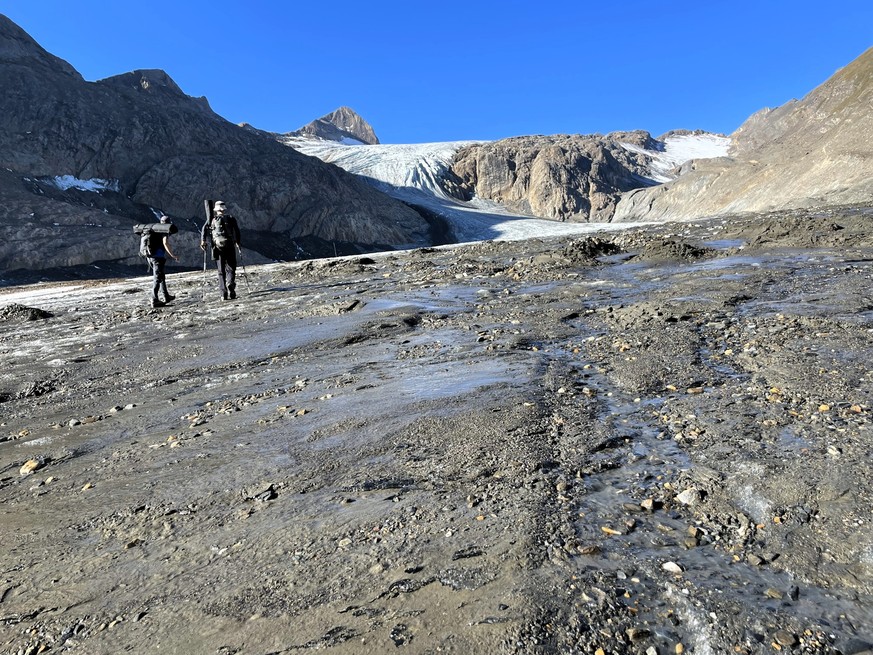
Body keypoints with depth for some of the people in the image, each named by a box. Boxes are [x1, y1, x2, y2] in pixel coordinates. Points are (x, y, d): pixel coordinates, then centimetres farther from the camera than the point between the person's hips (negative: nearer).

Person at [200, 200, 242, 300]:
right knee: (231, 268, 6)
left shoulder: (212, 219, 12)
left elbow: (204, 229, -5)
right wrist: (238, 243, 8)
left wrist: (203, 241, -8)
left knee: (221, 271, 8)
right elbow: (237, 231, -1)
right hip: (230, 246, -1)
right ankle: (230, 284, -23)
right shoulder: (230, 218, 9)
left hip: (218, 247, 1)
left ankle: (224, 294, 2)